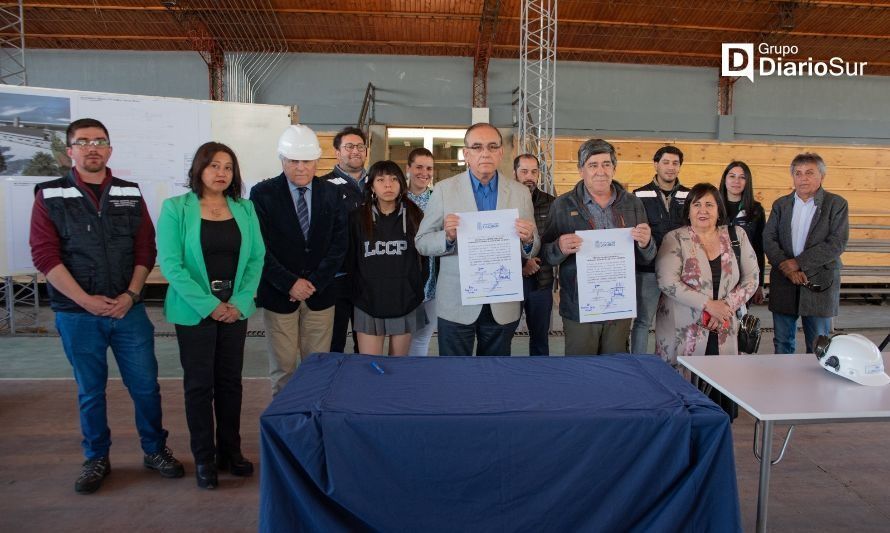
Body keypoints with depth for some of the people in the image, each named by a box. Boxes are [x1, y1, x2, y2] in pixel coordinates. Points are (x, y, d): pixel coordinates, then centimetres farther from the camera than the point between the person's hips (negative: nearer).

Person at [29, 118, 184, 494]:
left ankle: (155, 450, 26)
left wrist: (130, 295, -8)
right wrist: (86, 301, -13)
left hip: (128, 310, 2)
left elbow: (145, 249, 3)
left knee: (146, 385, 7)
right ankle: (96, 459, 30)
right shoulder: (50, 196, -1)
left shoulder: (130, 194, 6)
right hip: (77, 314, -1)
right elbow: (45, 255, -6)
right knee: (90, 391, 12)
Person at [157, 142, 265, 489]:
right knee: (199, 385, 6)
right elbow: (170, 263, -11)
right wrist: (209, 305, -15)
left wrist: (240, 302, -9)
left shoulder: (245, 209, 5)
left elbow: (256, 258, 3)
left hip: (235, 310, 3)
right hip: (195, 312, -3)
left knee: (230, 382, 11)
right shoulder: (175, 209, -5)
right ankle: (204, 458, 21)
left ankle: (230, 451, 26)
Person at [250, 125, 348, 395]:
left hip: (320, 293, 2)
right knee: (283, 368, 6)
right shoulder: (262, 193, -3)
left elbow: (339, 242, 1)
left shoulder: (331, 193, 4)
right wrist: (290, 283, -13)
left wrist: (314, 283, -7)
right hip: (279, 294, -2)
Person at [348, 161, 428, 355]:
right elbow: (350, 260, 4)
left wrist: (417, 290, 3)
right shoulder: (358, 217, 0)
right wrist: (356, 294, 3)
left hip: (405, 303, 1)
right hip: (369, 304, 0)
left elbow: (424, 258, 5)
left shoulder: (414, 216, 1)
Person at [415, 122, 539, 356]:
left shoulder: (520, 193, 3)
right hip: (457, 304, -2)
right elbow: (422, 242, -3)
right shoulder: (444, 189, -4)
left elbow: (533, 249, 5)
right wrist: (447, 237, -23)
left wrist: (528, 240, -18)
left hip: (503, 305, 2)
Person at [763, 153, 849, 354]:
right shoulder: (780, 204, 9)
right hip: (783, 284, 3)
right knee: (782, 344, 11)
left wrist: (798, 263, -16)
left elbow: (837, 244, -12)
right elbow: (768, 239, -1)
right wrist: (786, 267, -15)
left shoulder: (837, 204, -1)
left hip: (819, 284, -3)